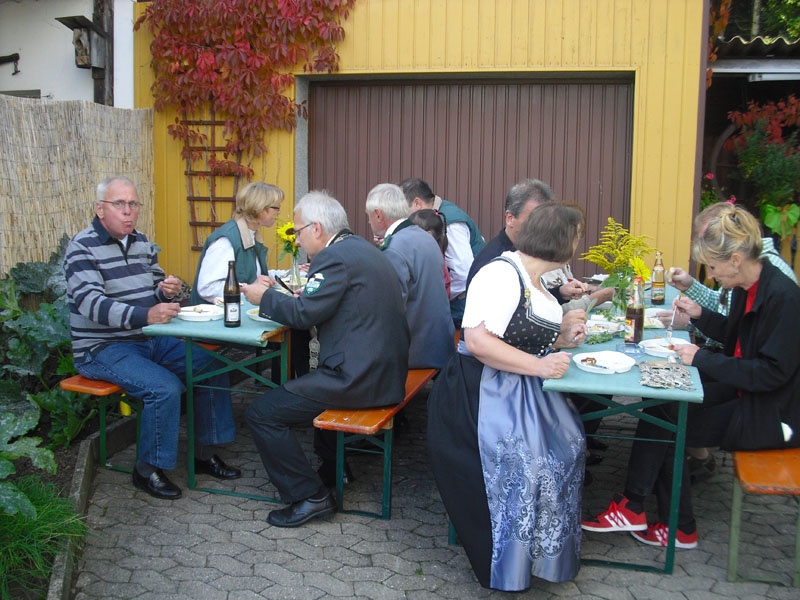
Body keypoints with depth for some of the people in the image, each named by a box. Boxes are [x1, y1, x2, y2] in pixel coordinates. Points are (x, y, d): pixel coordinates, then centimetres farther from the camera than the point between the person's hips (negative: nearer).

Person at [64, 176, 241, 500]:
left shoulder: (142, 243, 11)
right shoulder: (83, 248, -13)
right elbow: (92, 303, -27)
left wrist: (165, 291, -8)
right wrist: (145, 315, -41)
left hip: (150, 340, 8)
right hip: (102, 349, -8)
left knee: (211, 366, -3)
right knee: (165, 388, -28)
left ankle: (205, 453, 8)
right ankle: (148, 470, -8)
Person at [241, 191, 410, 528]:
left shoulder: (335, 256, -15)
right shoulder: (360, 248, 16)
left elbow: (305, 314, -17)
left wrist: (265, 296, -2)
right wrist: (305, 294, 10)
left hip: (358, 379, -11)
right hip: (386, 370, 11)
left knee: (261, 414, -6)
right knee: (307, 382, 38)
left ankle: (310, 496, 0)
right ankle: (333, 470, 41)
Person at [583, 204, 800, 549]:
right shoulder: (745, 288, 5)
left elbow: (771, 373, -24)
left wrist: (703, 359, -22)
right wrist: (700, 314, 5)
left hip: (771, 414, -9)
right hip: (744, 392, 9)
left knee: (661, 423, -13)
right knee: (660, 408, -6)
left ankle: (632, 508, 6)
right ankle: (678, 527, 1)